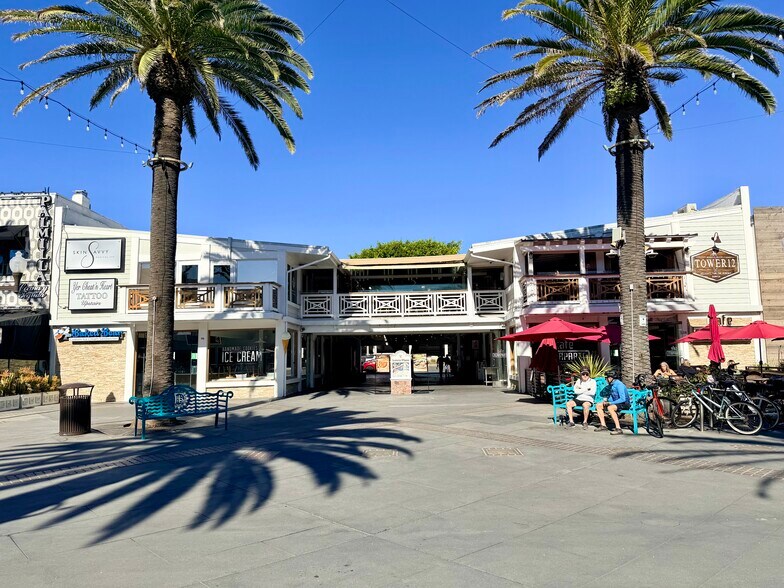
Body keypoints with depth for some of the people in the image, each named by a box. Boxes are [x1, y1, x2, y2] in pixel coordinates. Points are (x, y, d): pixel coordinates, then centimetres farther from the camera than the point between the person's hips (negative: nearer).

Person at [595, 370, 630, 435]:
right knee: (598, 405, 2)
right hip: (615, 402, 9)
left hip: (624, 404, -9)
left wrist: (610, 403, -26)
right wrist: (606, 401, -3)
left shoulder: (619, 385, -22)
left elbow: (623, 399, -28)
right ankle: (603, 425, 2)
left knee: (610, 408, -36)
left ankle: (618, 429, -34)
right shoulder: (610, 385, 6)